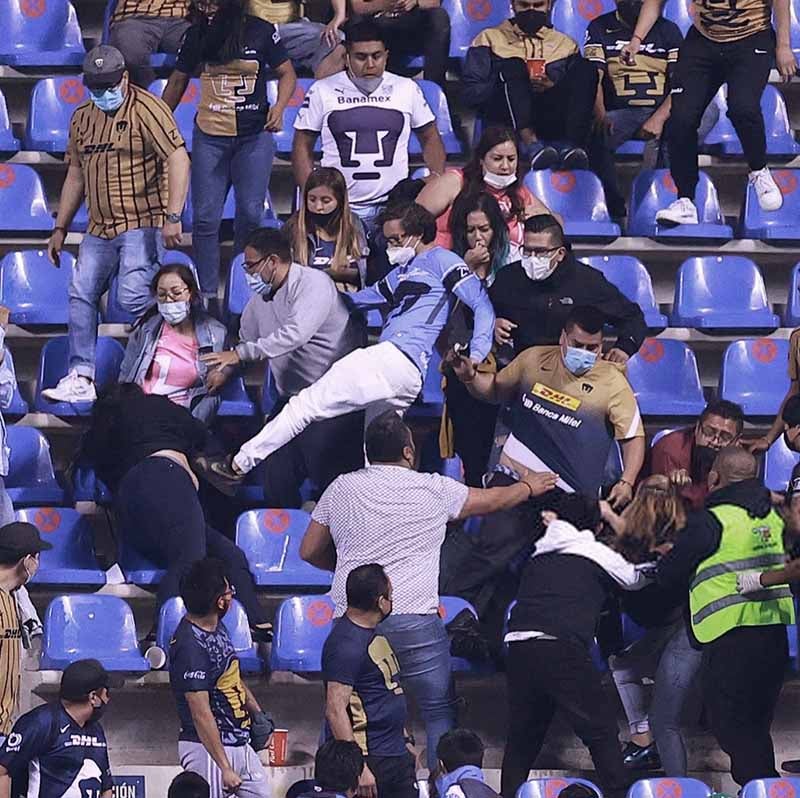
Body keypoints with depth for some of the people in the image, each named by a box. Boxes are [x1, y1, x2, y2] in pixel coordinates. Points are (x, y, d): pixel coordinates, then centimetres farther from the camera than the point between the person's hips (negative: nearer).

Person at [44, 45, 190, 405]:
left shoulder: (146, 109, -9)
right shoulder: (82, 117, 15)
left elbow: (178, 159, -16)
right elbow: (76, 174, 24)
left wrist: (173, 217, -24)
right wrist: (60, 229, 21)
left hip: (143, 224, -8)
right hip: (100, 229, 8)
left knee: (133, 296, -19)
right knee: (81, 297, 2)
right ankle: (81, 378, 5)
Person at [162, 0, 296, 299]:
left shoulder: (261, 32, -3)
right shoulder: (197, 35, 3)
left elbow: (287, 73, 4)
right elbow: (178, 80, 13)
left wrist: (279, 107, -14)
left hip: (254, 136, -1)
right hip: (209, 137, 1)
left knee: (250, 213, -1)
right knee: (205, 217, -2)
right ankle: (207, 294, 2)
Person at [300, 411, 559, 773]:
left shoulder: (341, 489, 9)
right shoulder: (434, 489, 2)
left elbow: (309, 551, 17)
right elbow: (492, 500, 19)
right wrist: (529, 487, 39)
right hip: (412, 618, -3)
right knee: (440, 711, 6)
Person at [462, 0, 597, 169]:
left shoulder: (565, 44, 23)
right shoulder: (490, 39, 17)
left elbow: (578, 93, 11)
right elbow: (471, 92, 4)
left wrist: (554, 88, -9)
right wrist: (516, 84, -7)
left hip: (552, 122, 2)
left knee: (586, 68, -18)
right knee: (513, 66, -26)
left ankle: (569, 144, -40)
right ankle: (531, 144, -48)